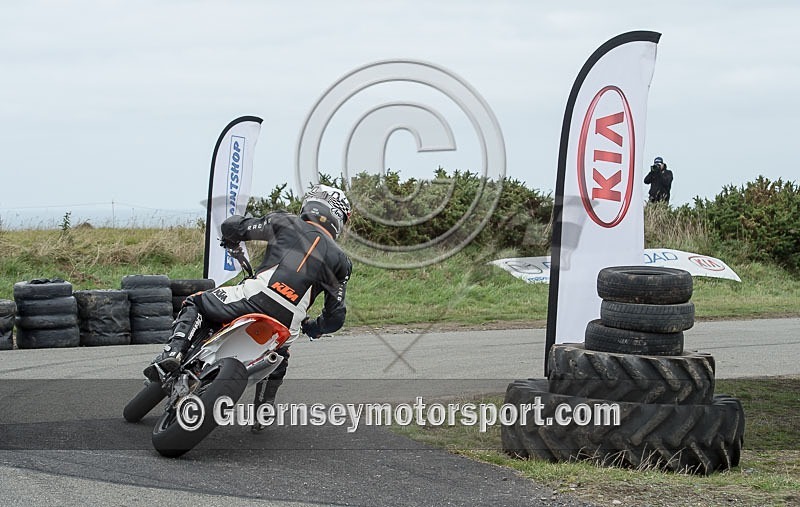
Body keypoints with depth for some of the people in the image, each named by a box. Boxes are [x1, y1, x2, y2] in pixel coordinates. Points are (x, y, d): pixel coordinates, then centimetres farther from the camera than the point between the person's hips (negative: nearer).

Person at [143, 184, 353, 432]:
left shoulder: (286, 223, 16)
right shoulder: (340, 260, 20)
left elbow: (231, 226, 17)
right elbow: (336, 316, 18)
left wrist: (231, 239, 41)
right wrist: (313, 328, 39)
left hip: (256, 295, -2)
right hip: (289, 322, 2)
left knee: (194, 304, 19)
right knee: (277, 358, 38)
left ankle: (174, 351, -6)